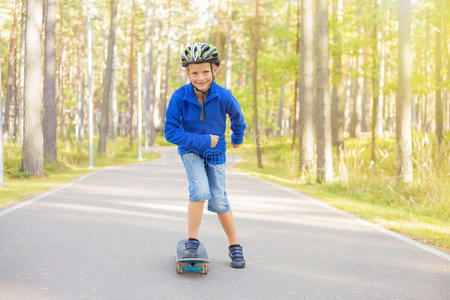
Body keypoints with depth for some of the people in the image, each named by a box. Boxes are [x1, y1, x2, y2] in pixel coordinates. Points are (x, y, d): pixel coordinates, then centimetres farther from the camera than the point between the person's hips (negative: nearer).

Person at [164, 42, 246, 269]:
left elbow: (237, 116, 3)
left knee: (219, 201, -1)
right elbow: (170, 132, -20)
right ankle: (192, 241, -9)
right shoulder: (180, 97, -23)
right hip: (190, 150, -1)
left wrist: (238, 137, 22)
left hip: (215, 152, 1)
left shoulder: (223, 96, -20)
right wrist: (203, 140, -23)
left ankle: (235, 246, 17)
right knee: (200, 190, -24)